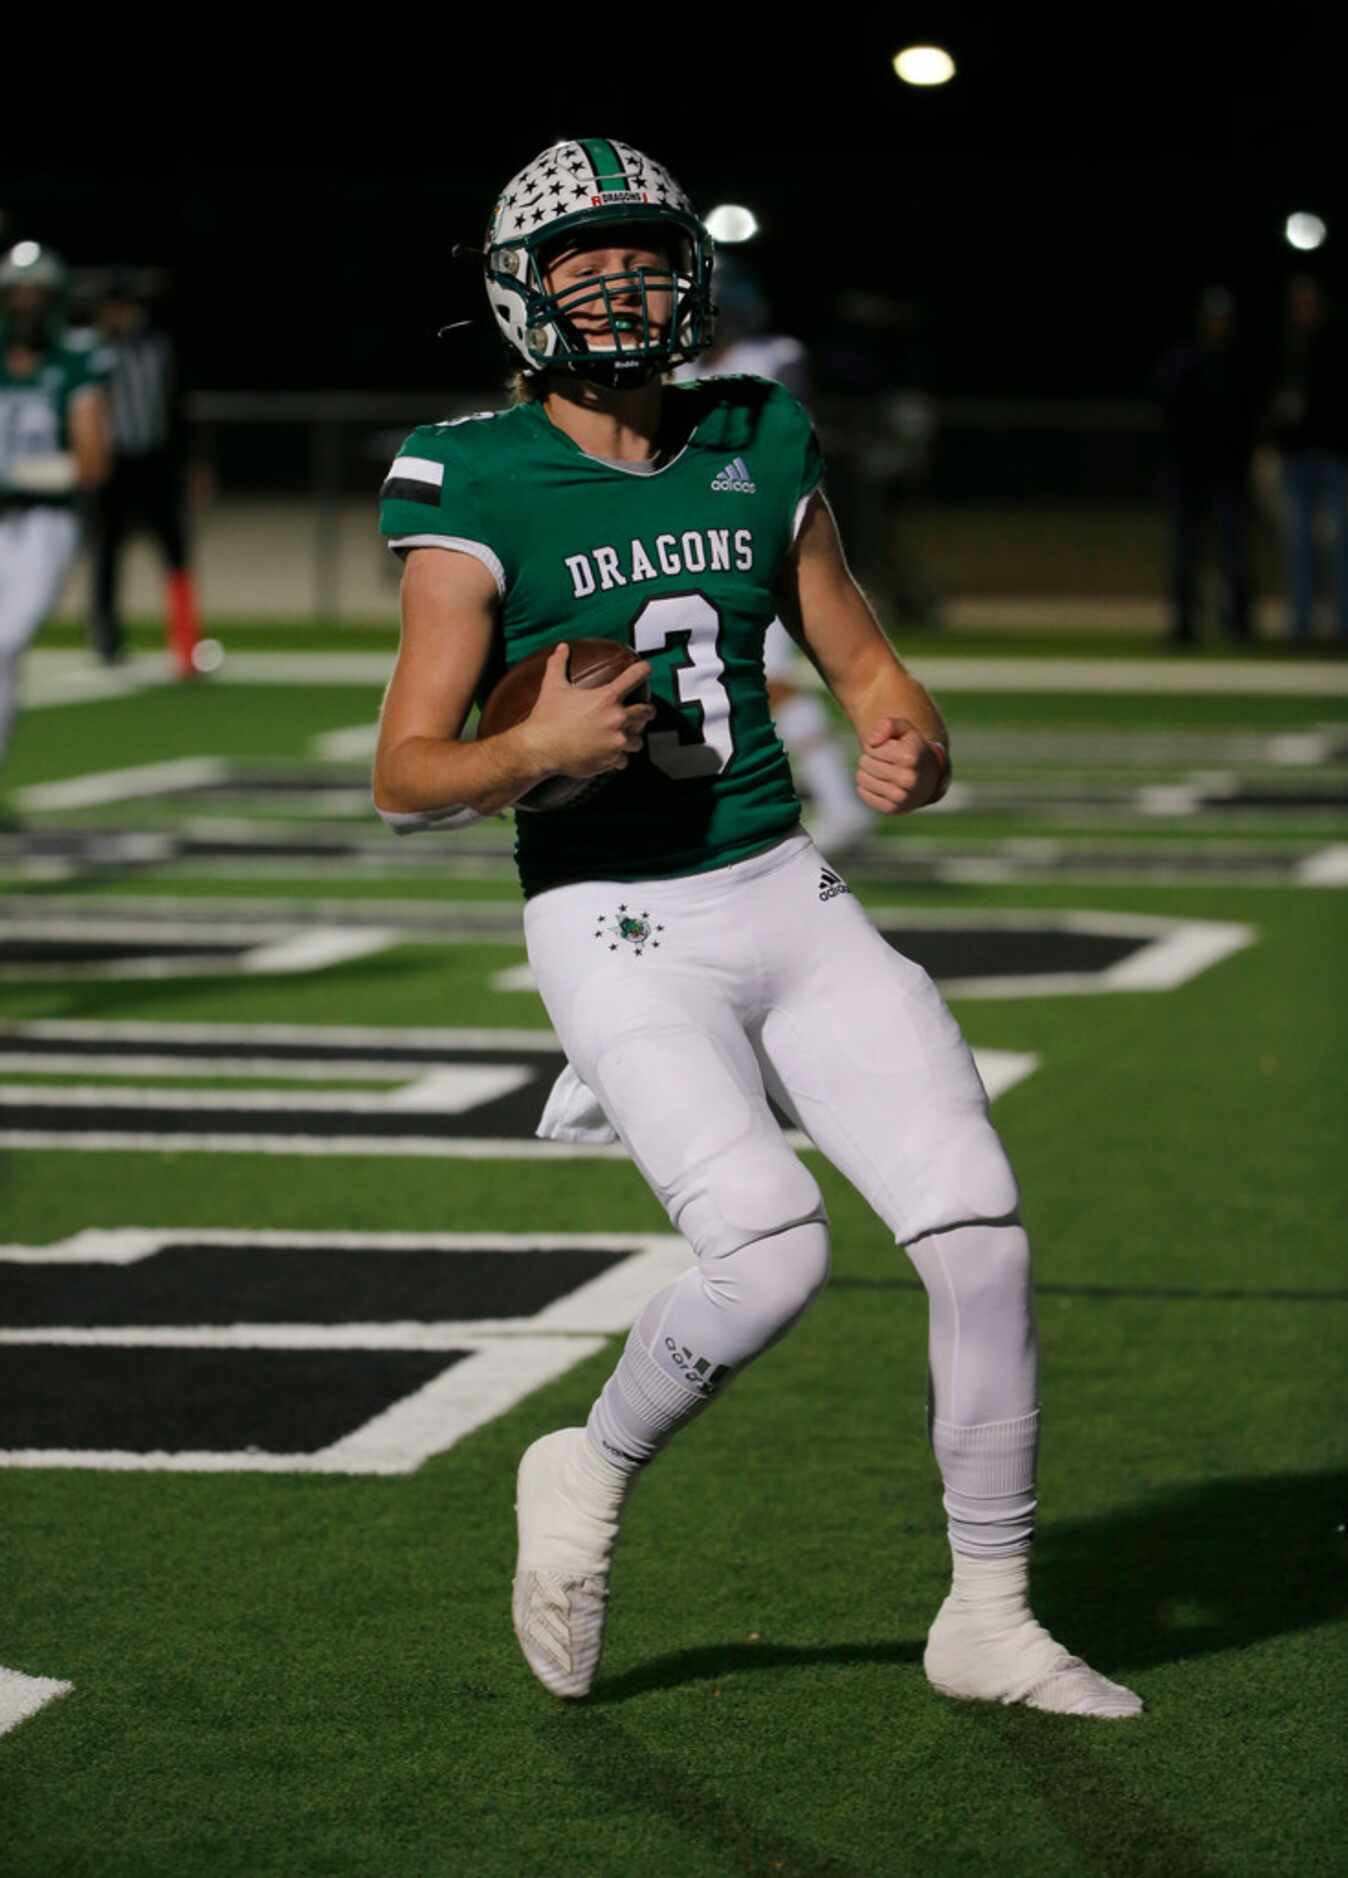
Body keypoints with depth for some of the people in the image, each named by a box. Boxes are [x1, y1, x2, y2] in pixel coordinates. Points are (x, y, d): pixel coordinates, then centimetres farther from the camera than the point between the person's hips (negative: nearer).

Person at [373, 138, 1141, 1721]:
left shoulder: (758, 454, 9)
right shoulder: (481, 490, -5)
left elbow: (864, 665, 19)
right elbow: (406, 776, -7)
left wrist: (913, 747, -3)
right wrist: (538, 750, -27)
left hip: (787, 892, 5)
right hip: (614, 924, -5)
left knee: (980, 1230, -6)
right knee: (772, 1252, -23)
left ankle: (988, 1617, 9)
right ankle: (589, 1475, 6)